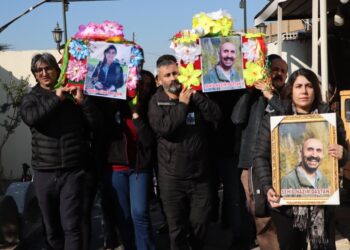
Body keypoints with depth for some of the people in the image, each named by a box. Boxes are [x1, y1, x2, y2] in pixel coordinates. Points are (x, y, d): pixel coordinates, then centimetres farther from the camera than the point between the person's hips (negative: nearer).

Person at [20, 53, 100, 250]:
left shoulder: (73, 95, 5)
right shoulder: (31, 98, 8)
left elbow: (95, 123, -2)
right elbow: (30, 118, -15)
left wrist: (82, 100, -15)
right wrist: (56, 98, -15)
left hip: (72, 172, -2)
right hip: (44, 173, 2)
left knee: (71, 226, -7)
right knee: (52, 228, 12)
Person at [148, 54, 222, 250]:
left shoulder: (194, 96, 5)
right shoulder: (156, 101, 0)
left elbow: (216, 115, -9)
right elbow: (163, 128, -18)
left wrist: (195, 95, -16)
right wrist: (182, 104, -14)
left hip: (200, 174, 2)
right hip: (172, 177, -2)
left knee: (200, 223, 10)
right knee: (177, 228, 6)